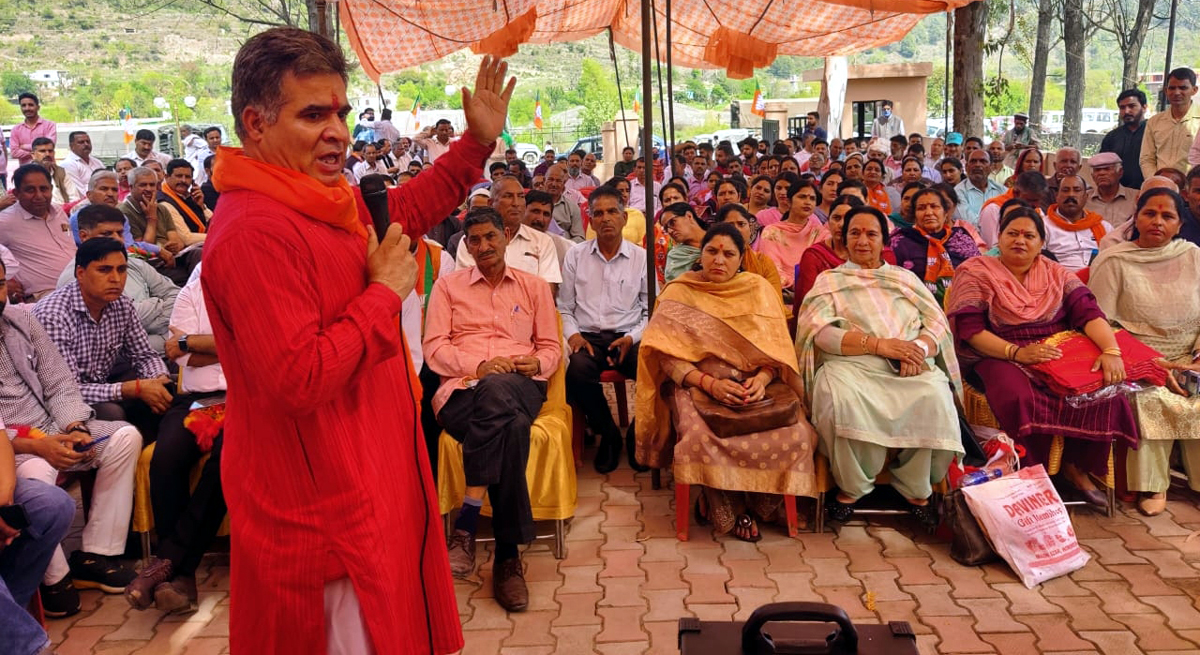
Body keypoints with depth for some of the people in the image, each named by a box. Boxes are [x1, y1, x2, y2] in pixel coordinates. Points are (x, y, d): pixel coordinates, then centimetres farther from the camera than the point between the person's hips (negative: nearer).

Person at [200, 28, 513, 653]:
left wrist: (478, 143, 19)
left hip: (365, 472, 10)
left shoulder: (325, 201, 5)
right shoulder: (254, 232, -26)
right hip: (320, 498, -10)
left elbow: (405, 210, 25)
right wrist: (385, 292, -21)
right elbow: (301, 380, -31)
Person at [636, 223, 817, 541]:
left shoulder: (758, 289, 8)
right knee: (702, 437, -35)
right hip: (696, 384, -2)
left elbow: (776, 347, 2)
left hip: (754, 384, 2)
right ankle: (727, 511, -5)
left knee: (796, 435, -26)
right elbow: (668, 356, -7)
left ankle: (753, 503, 1)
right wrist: (710, 383, -22)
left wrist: (762, 378, -19)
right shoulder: (678, 293, 2)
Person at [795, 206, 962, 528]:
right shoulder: (829, 280, 17)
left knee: (934, 398, -32)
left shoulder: (905, 278, 26)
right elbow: (820, 332, -1)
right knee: (842, 398, -37)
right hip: (853, 363, -2)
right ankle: (850, 488, -14)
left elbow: (938, 323, 14)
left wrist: (920, 347, -10)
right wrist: (878, 344, -13)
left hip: (911, 368, 2)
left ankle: (917, 491, -11)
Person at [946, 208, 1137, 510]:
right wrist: (1016, 352, -23)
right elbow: (969, 327, -10)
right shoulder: (975, 272, 2)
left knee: (1104, 391, -21)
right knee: (1022, 397, -36)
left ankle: (1076, 467, 1)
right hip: (1001, 358, -4)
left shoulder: (1056, 273, 15)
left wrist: (1111, 350, -19)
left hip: (1059, 354, 4)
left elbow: (1088, 311, 0)